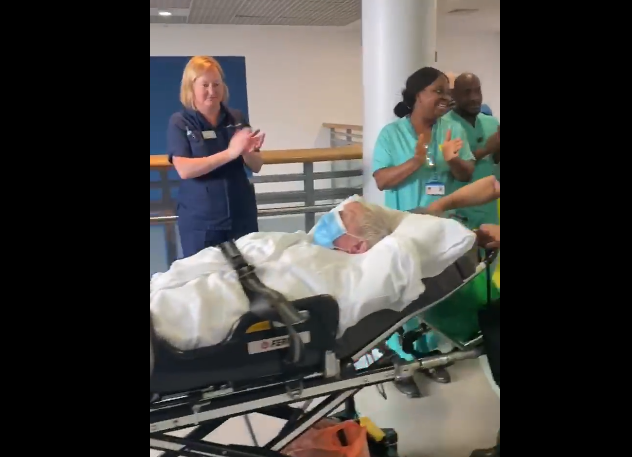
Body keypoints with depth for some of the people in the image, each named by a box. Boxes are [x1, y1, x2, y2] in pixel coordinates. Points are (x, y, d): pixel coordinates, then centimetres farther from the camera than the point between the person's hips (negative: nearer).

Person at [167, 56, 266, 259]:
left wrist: (248, 152, -17)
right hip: (199, 221, -2)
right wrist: (230, 153, -25)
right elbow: (184, 170, -17)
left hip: (242, 216, 3)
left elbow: (256, 167, 5)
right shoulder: (179, 122, -4)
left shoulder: (237, 119, 3)